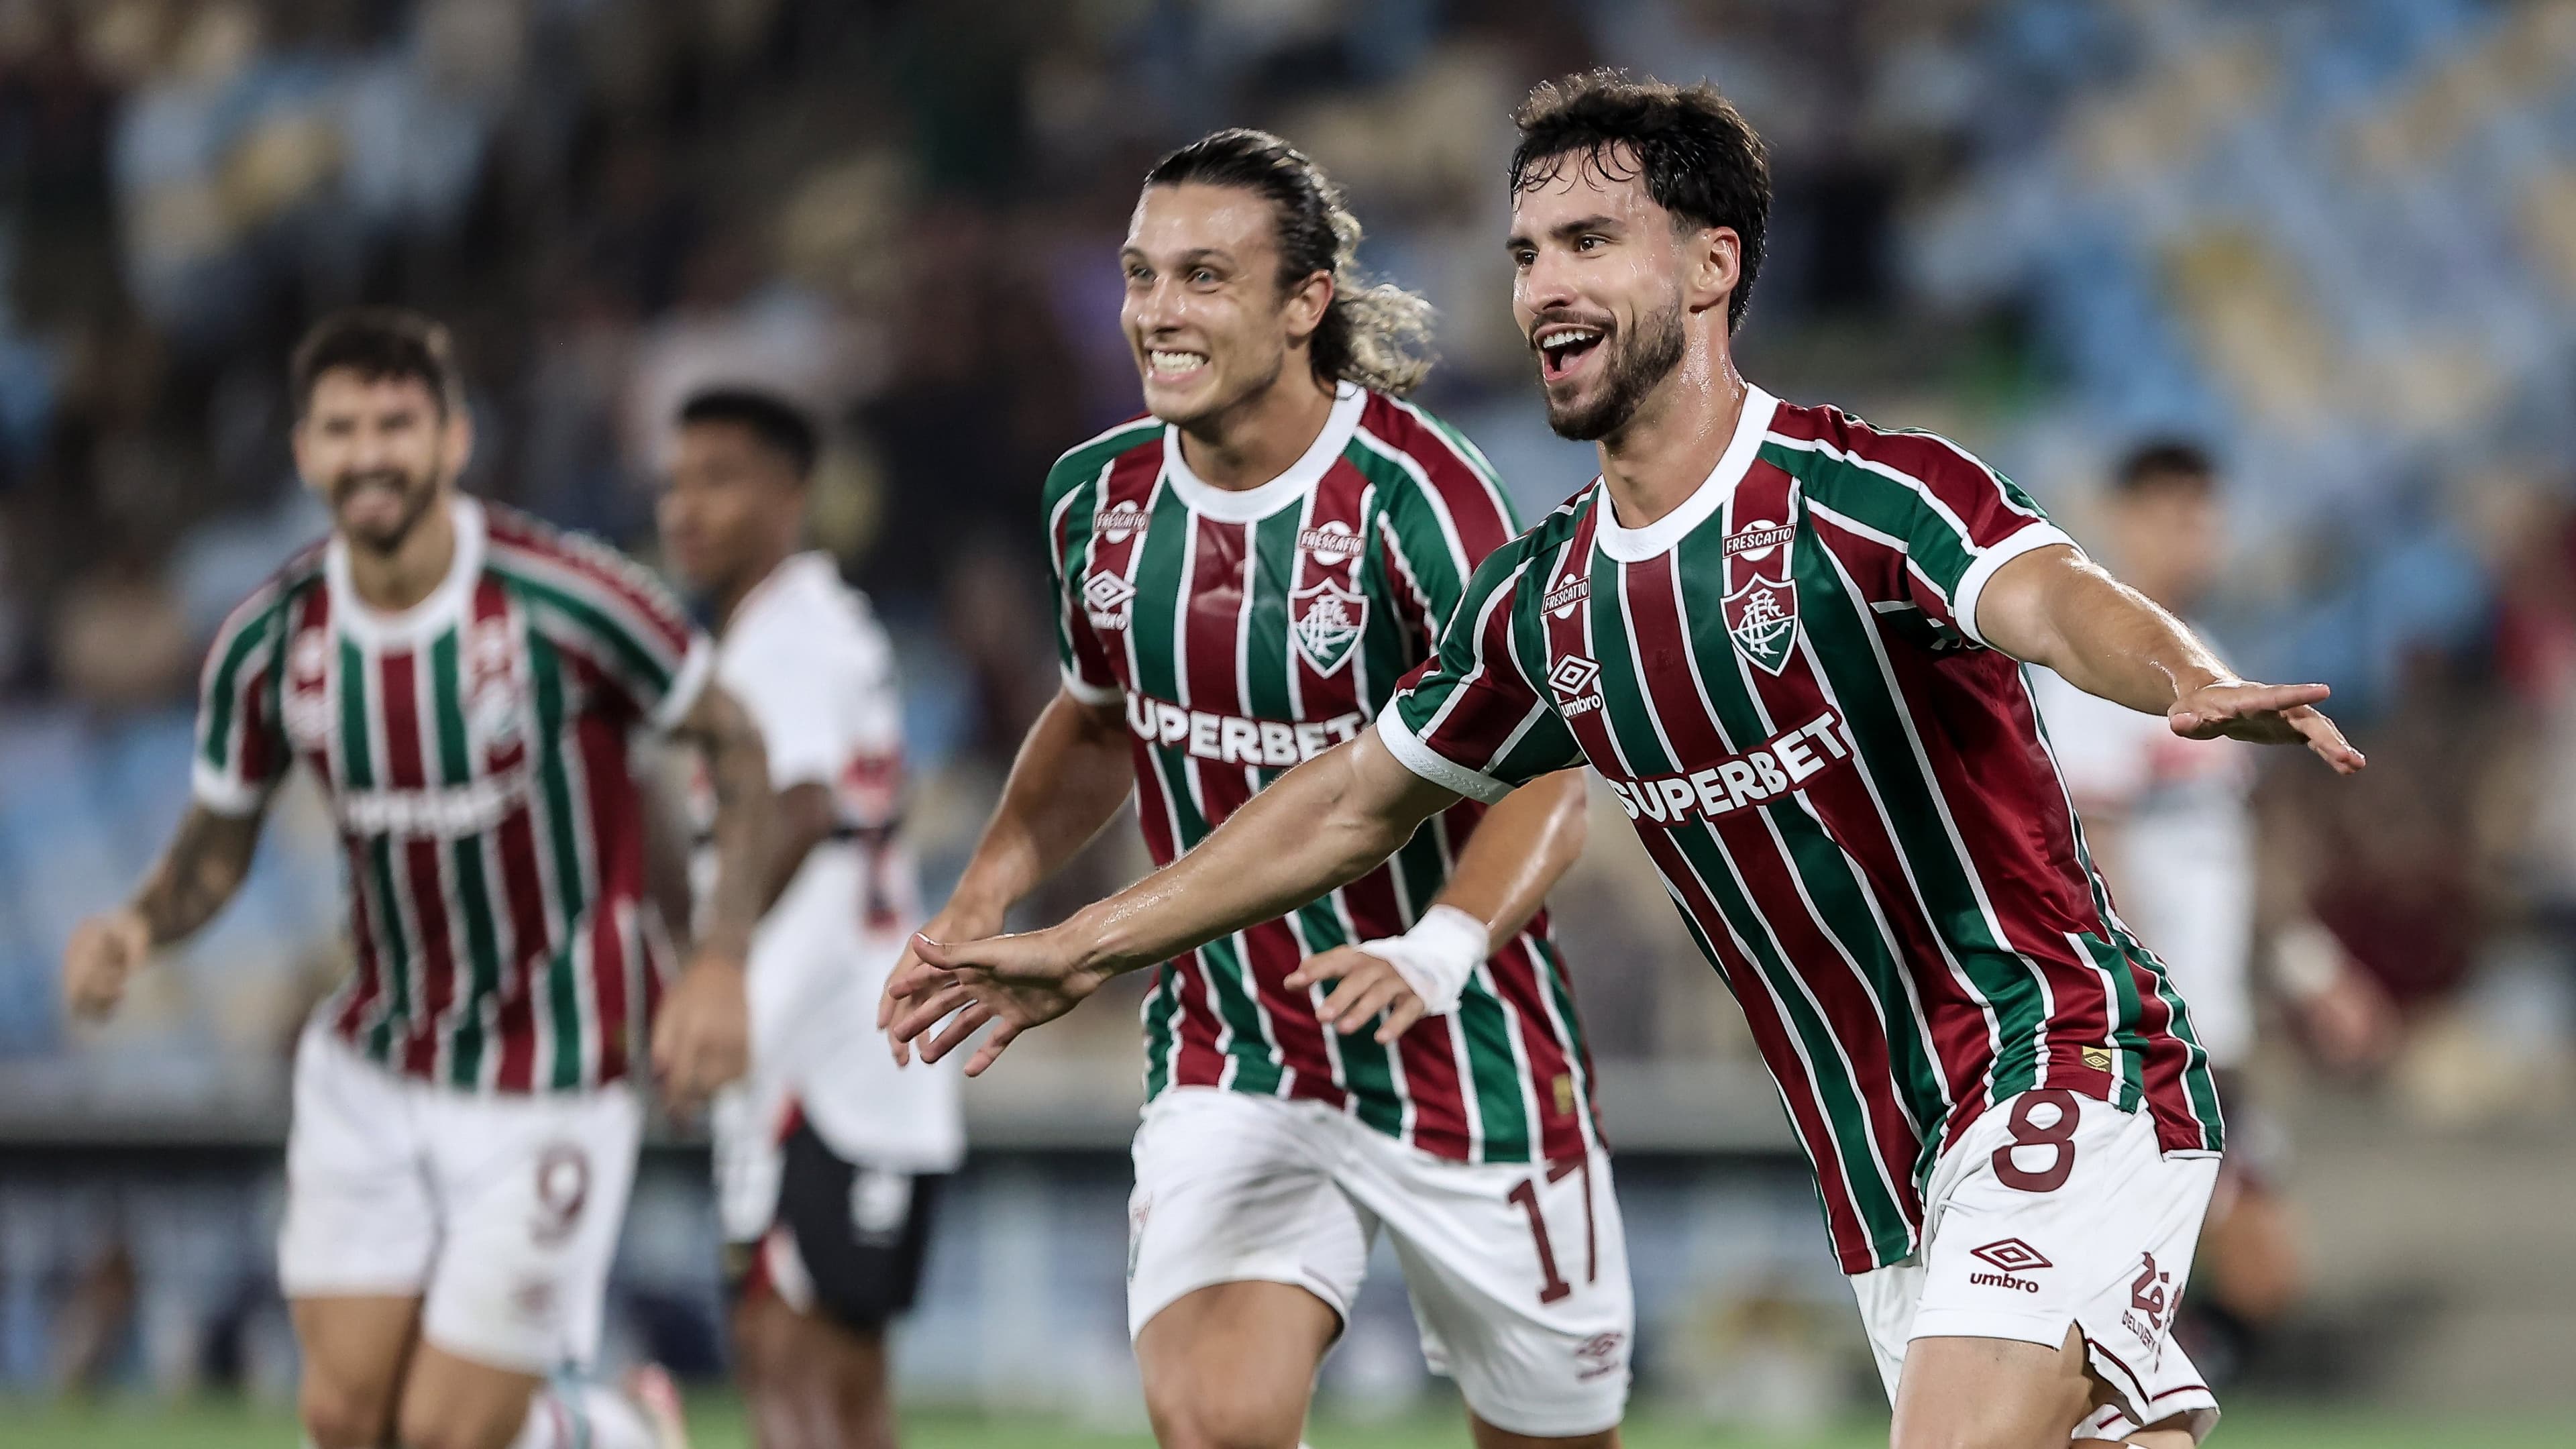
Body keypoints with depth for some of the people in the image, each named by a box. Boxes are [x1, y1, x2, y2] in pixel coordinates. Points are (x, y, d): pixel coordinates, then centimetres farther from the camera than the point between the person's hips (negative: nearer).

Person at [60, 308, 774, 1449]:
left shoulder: (562, 597, -18)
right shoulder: (266, 644, -6)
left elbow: (733, 743, -5)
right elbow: (218, 843, 7)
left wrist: (721, 962, -14)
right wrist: (137, 926, -15)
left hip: (547, 1083, -4)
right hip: (368, 1069, 4)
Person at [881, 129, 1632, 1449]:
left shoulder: (1409, 492, -19)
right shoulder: (1098, 496, -1)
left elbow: (1546, 778, -20)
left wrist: (1435, 951, -37)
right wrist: (988, 892, 4)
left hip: (1459, 1049, -3)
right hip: (1226, 1066, 3)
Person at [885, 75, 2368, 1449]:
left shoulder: (1859, 495, -13)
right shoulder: (1543, 603, 9)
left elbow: (2059, 600, -32)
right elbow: (1351, 804, 23)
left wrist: (2193, 685, -55)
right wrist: (1080, 951, 28)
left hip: (2058, 1065, -7)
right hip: (1884, 1167, 7)